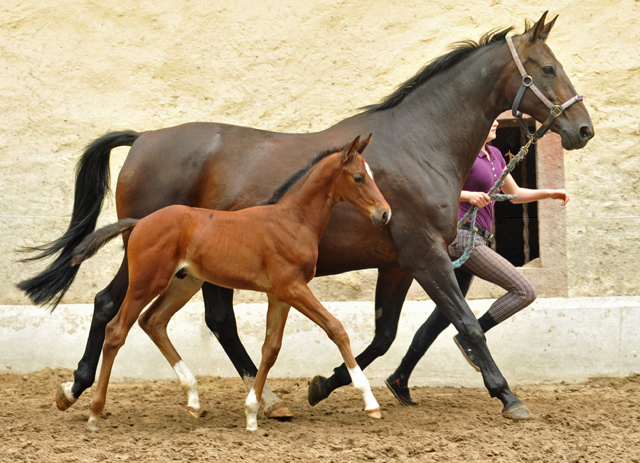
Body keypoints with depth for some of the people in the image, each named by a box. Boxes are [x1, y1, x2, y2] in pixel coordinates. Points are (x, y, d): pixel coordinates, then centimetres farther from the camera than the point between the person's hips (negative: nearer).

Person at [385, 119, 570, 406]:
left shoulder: (494, 155, 18)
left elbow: (515, 194, 26)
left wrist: (550, 194, 13)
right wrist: (468, 195, -26)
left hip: (475, 240, 9)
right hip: (463, 237, -9)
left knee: (445, 314, 11)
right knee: (525, 291, -13)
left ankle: (400, 378, 13)